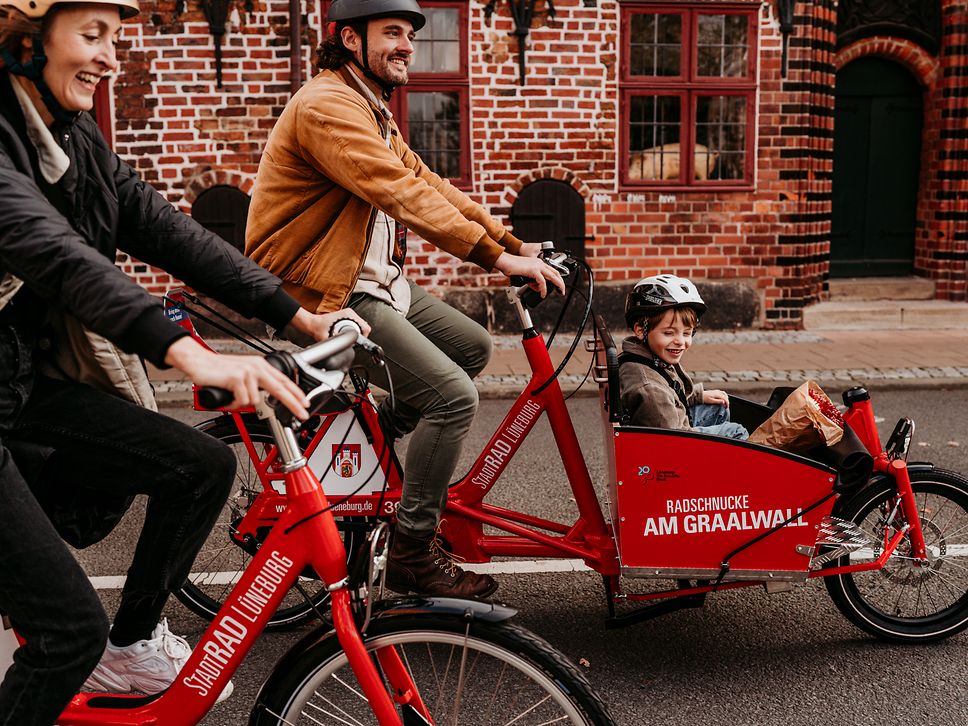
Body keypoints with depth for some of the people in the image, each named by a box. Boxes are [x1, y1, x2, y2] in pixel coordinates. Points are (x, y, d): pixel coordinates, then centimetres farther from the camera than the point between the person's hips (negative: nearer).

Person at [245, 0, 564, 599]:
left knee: (474, 347, 11)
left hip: (375, 281, 10)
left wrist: (515, 244, 2)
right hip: (327, 296, -10)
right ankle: (412, 552, -4)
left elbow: (428, 184, 11)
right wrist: (497, 258, -29)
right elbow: (403, 195, -27)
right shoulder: (328, 106, -16)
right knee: (454, 395, -17)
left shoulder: (372, 112, 18)